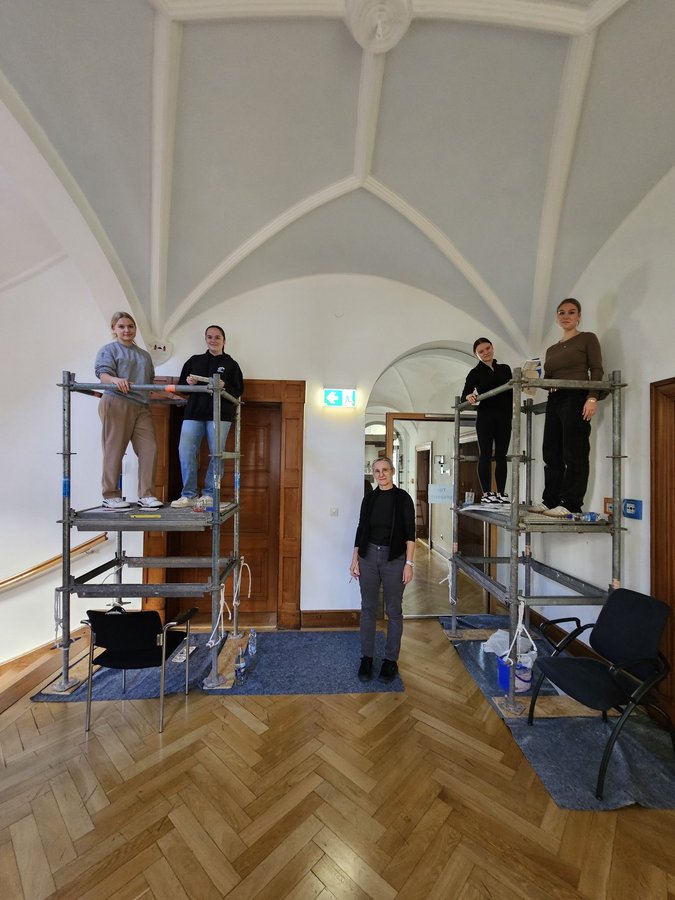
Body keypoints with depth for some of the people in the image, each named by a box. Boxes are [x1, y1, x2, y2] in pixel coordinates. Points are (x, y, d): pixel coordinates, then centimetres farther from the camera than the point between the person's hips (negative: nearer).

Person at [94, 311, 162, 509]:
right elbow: (103, 373, -7)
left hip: (142, 406, 5)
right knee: (114, 451, -4)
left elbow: (151, 383, 30)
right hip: (116, 403, -5)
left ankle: (146, 495, 0)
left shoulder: (144, 355, 27)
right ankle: (111, 496, 4)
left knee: (149, 449, -5)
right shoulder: (108, 350, 10)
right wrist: (115, 380, -29)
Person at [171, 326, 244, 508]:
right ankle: (188, 495, 1)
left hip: (220, 414, -2)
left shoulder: (231, 364, 11)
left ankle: (209, 494, 6)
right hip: (193, 412, 3)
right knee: (185, 451, -8)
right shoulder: (194, 360, 19)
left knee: (216, 453, -5)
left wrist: (224, 386, -15)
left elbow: (238, 391, 4)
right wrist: (188, 382, -2)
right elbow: (180, 385, 20)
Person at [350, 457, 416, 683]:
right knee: (368, 609, 11)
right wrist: (355, 559, 5)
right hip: (368, 556, 3)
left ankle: (391, 660, 26)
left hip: (394, 558, -3)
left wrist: (409, 563, -12)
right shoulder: (369, 498, 5)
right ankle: (366, 657, 27)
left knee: (394, 610, 10)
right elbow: (361, 529, 8)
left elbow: (410, 533, -7)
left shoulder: (402, 497, -6)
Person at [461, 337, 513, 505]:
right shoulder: (475, 372, 4)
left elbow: (511, 393, 14)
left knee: (501, 455, 5)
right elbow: (464, 395, -5)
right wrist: (469, 397, -27)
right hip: (485, 416, -3)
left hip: (504, 416, 4)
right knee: (485, 454, -3)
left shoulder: (505, 368, 15)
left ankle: (501, 492, 11)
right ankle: (486, 493, 1)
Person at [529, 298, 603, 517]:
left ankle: (570, 504, -6)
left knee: (574, 454, -8)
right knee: (551, 454, 4)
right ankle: (550, 501, 9)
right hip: (553, 402, 6)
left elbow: (597, 370, -4)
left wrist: (592, 398, -17)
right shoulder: (551, 349, 22)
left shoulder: (588, 338, 7)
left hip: (576, 399, -6)